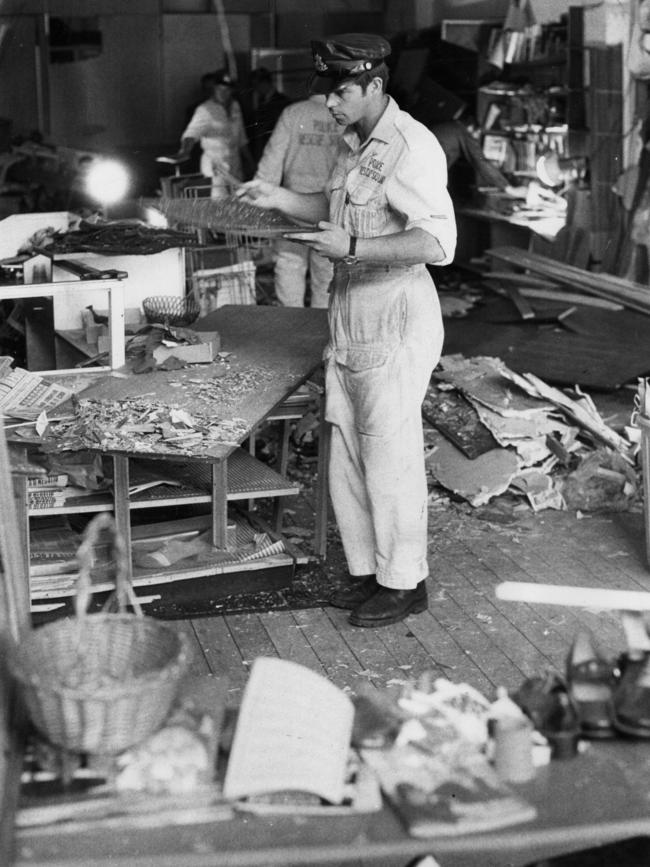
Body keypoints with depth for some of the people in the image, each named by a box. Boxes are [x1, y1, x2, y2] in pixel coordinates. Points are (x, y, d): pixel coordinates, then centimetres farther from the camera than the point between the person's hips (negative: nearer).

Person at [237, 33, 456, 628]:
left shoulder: (412, 147, -16)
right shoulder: (352, 143, 12)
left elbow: (437, 243, -24)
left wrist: (352, 248, -28)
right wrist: (279, 198, 14)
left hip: (396, 323, -9)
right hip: (349, 320, 9)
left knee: (391, 459, -1)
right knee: (347, 458, 12)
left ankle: (404, 582, 14)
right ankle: (367, 569, 26)